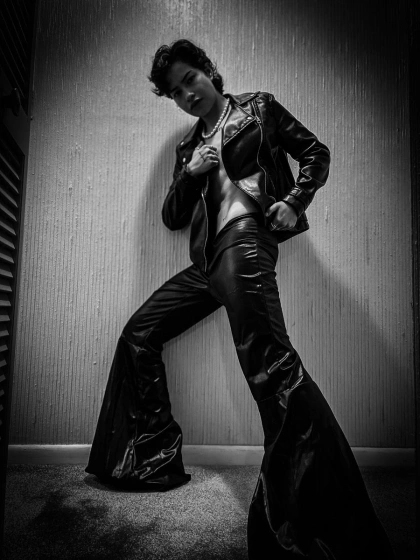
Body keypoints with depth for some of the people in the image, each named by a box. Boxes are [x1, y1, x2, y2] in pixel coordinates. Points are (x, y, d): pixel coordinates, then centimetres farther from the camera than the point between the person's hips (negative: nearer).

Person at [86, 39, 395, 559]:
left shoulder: (259, 107, 17)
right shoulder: (187, 145, 27)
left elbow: (316, 153, 13)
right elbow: (172, 217, 22)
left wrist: (294, 201, -5)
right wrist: (190, 173, 4)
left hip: (244, 238, -7)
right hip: (206, 260, 7)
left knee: (267, 360, -24)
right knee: (137, 334, 6)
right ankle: (154, 460, 14)